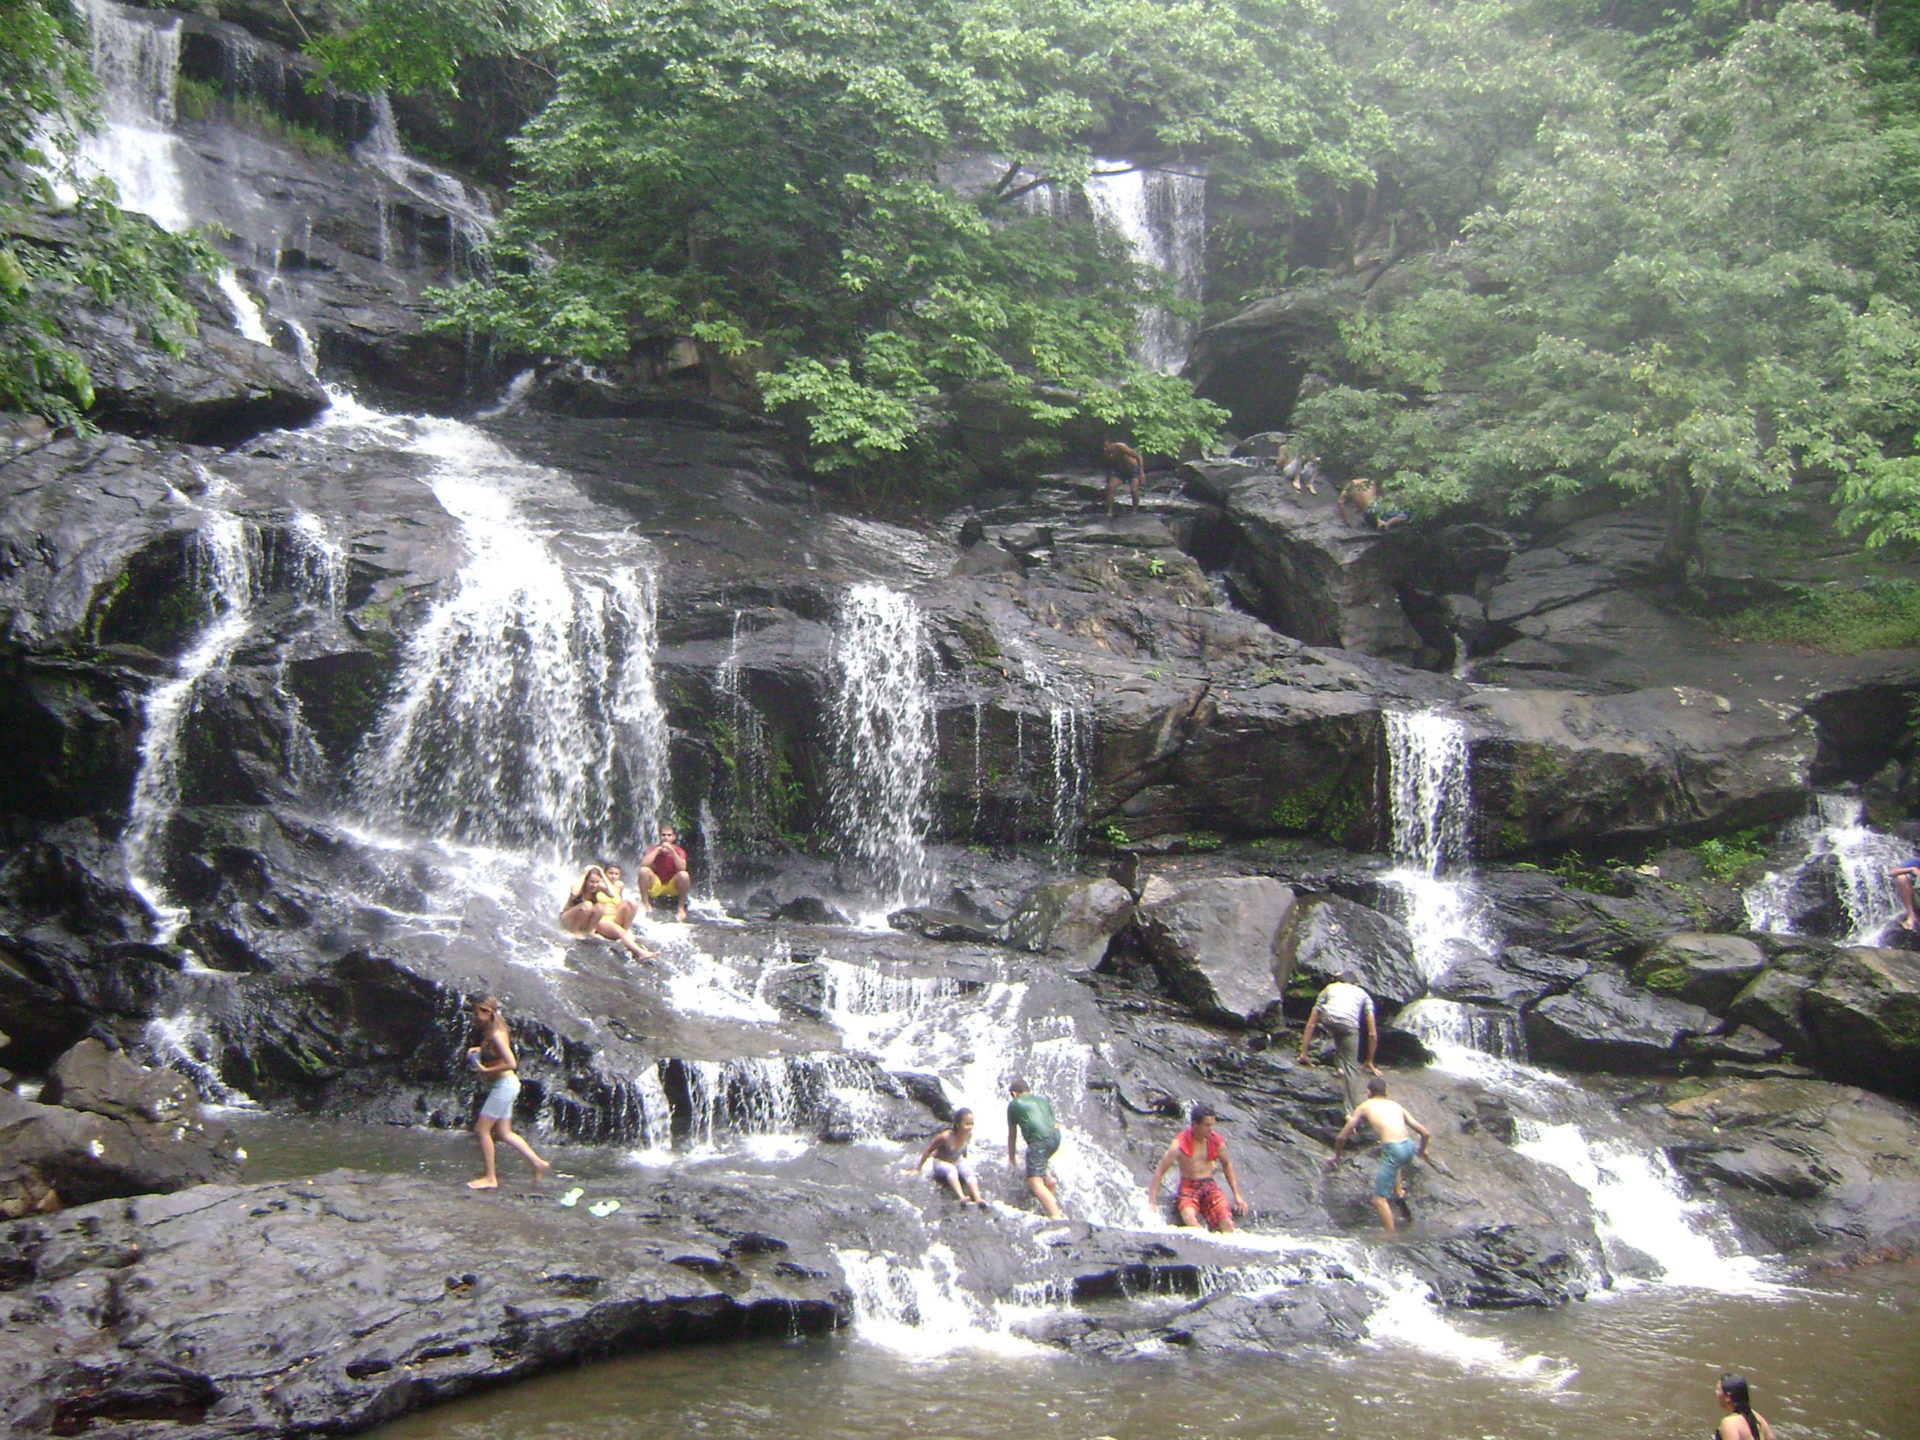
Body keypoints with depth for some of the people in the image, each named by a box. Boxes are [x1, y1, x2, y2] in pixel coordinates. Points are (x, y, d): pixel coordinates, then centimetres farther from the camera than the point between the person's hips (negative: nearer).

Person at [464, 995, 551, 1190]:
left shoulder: (495, 1035, -21)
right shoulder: (490, 1031, 8)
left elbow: (511, 1064, -27)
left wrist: (485, 1070, -19)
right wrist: (477, 1049, 11)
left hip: (504, 1085, -10)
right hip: (504, 1086, 10)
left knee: (482, 1129, -2)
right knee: (503, 1133, 14)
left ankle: (490, 1178, 6)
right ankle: (538, 1163, 18)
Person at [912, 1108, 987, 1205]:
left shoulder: (969, 1135, -14)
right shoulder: (945, 1137, -28)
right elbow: (928, 1150, -14)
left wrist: (965, 1163, 24)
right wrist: (918, 1169, -6)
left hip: (957, 1161, 4)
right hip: (941, 1162, -4)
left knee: (968, 1170, -28)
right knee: (951, 1169, -38)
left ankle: (978, 1198, -47)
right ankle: (962, 1197, -59)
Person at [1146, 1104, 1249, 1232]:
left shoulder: (1216, 1140, 0)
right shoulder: (1180, 1144, -12)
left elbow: (1227, 1164, 18)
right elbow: (1159, 1171, -10)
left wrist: (1237, 1195, 15)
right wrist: (1152, 1203, -15)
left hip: (1209, 1185, 3)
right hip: (1188, 1187, -3)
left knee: (1227, 1223, -22)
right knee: (1189, 1219, -34)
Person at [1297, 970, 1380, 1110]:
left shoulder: (1329, 988, 37)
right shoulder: (1363, 994, 35)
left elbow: (1311, 1024, 34)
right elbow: (1372, 1033, 31)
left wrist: (1303, 1053, 37)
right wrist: (1370, 1062, 41)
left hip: (1327, 1020, 1)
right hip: (1349, 1023, -1)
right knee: (1350, 1065, 11)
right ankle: (1351, 1110, 5)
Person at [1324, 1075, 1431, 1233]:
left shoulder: (1364, 1107, 14)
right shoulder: (1396, 1105, 23)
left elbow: (1342, 1137, 16)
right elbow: (1424, 1133, 20)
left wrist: (1336, 1155, 34)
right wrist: (1421, 1149, 40)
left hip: (1393, 1150, -6)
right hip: (1409, 1146, 6)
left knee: (1379, 1199, 1)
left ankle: (1392, 1235, -6)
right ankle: (1398, 1191, 39)